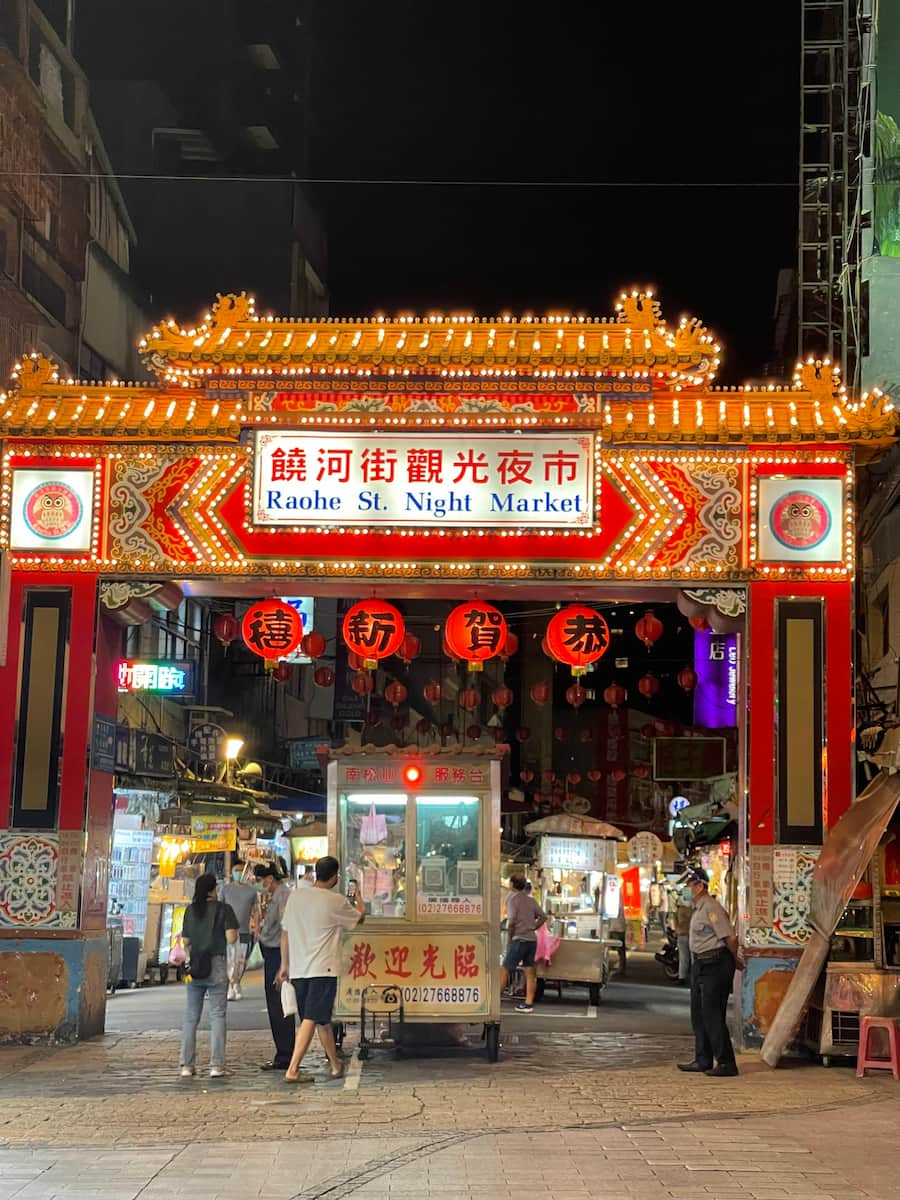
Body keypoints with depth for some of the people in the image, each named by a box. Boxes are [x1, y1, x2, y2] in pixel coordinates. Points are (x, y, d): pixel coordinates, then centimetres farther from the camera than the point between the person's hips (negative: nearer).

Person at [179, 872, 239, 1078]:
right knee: (217, 1016, 1)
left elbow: (186, 941, 10)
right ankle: (216, 1065, -4)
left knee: (191, 1017, 9)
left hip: (194, 967, 3)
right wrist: (235, 933, 9)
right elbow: (231, 938, -13)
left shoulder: (190, 910, 7)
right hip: (216, 966, -3)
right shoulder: (223, 909, -4)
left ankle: (186, 1066, 7)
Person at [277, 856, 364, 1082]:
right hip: (322, 969, -6)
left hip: (298, 969, 6)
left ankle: (335, 1064, 30)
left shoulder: (295, 895, 5)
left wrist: (285, 965, 20)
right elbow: (360, 915, 10)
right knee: (311, 1020, -7)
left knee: (322, 1019, 17)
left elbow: (285, 932, 11)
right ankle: (292, 1070, -15)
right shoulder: (336, 901, -9)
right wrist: (358, 895, 30)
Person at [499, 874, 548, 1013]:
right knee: (530, 972, 8)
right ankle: (528, 1003, 8)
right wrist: (532, 928, 14)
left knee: (505, 970, -3)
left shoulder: (512, 899, -9)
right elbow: (543, 916, 13)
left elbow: (511, 922, -18)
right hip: (532, 939, 7)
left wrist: (508, 939, -7)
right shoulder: (531, 900, 11)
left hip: (519, 939, -7)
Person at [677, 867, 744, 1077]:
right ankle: (702, 1060, 23)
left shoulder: (711, 909, -19)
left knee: (712, 1015, -7)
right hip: (700, 965, 11)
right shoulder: (698, 908, 14)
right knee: (698, 1014, 15)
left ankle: (726, 1063, -2)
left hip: (714, 965, -11)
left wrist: (735, 958, -6)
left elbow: (730, 938, -22)